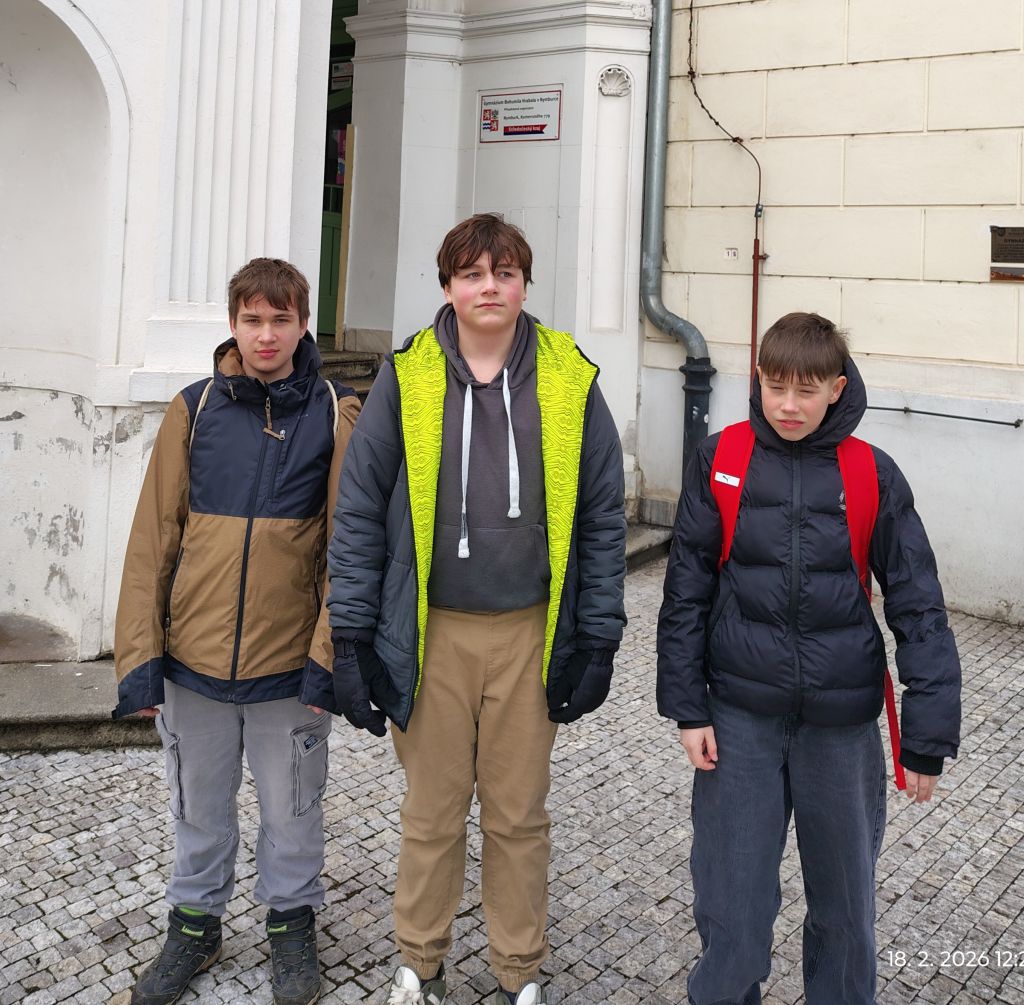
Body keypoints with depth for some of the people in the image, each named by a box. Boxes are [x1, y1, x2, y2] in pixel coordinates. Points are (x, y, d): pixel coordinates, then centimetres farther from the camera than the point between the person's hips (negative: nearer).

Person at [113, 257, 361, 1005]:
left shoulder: (335, 414, -4)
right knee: (200, 806, 18)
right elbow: (154, 536, 1)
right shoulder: (195, 408, 0)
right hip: (193, 659, 2)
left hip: (290, 662, -2)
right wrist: (140, 652, -3)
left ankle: (292, 922, 37)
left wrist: (330, 652, -11)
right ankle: (195, 925, 40)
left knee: (291, 810, 14)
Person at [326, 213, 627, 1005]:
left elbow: (603, 516, 3)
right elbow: (360, 509, 0)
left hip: (531, 633, 1)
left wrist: (597, 639, 1)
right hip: (432, 633, 0)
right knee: (433, 812, 13)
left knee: (520, 814, 13)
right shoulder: (407, 377, -2)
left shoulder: (570, 381, 0)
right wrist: (353, 637, -3)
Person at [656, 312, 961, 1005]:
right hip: (740, 714, 0)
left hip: (842, 720, 1)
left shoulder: (873, 475, -4)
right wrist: (688, 707, -2)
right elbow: (686, 590, 0)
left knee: (846, 896, 16)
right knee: (733, 897, 9)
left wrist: (929, 738, -4)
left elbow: (918, 606, -2)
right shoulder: (721, 461, -3)